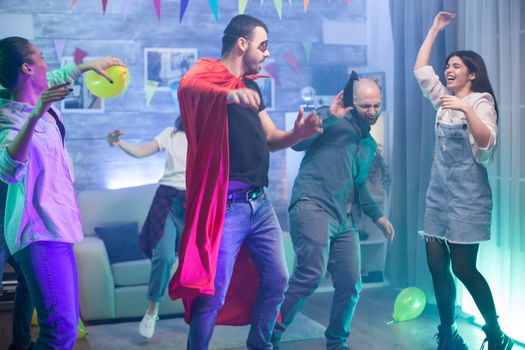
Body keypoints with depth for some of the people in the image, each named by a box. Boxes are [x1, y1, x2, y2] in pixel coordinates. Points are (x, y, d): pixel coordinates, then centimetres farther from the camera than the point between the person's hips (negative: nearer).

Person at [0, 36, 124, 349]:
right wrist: (34, 115, -51)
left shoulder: (40, 103, 9)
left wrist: (89, 65, 40)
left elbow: (55, 78, 36)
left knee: (67, 322, 14)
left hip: (56, 228, 10)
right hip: (40, 234, -10)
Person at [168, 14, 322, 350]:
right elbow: (187, 87, -31)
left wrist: (298, 133, -2)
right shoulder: (209, 73, -6)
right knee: (215, 294, -4)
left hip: (260, 203, 8)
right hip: (227, 204, -8)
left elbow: (270, 138, 20)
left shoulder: (252, 87, 18)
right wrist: (231, 94, -51)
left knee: (277, 279, 15)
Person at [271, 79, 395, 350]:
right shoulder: (333, 121, 1)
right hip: (312, 206, -8)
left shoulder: (370, 144, 24)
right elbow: (297, 143, -13)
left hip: (343, 219, 8)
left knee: (351, 284, 4)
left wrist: (377, 216, 31)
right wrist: (330, 114, -17)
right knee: (312, 274, -22)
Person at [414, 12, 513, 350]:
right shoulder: (444, 99, 13)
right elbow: (420, 69, 14)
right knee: (437, 265, 4)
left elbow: (487, 142, -21)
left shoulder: (481, 101, -6)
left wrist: (466, 109, -32)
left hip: (467, 194, -7)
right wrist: (435, 28, 15)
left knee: (463, 269, -7)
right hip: (439, 192, 7)